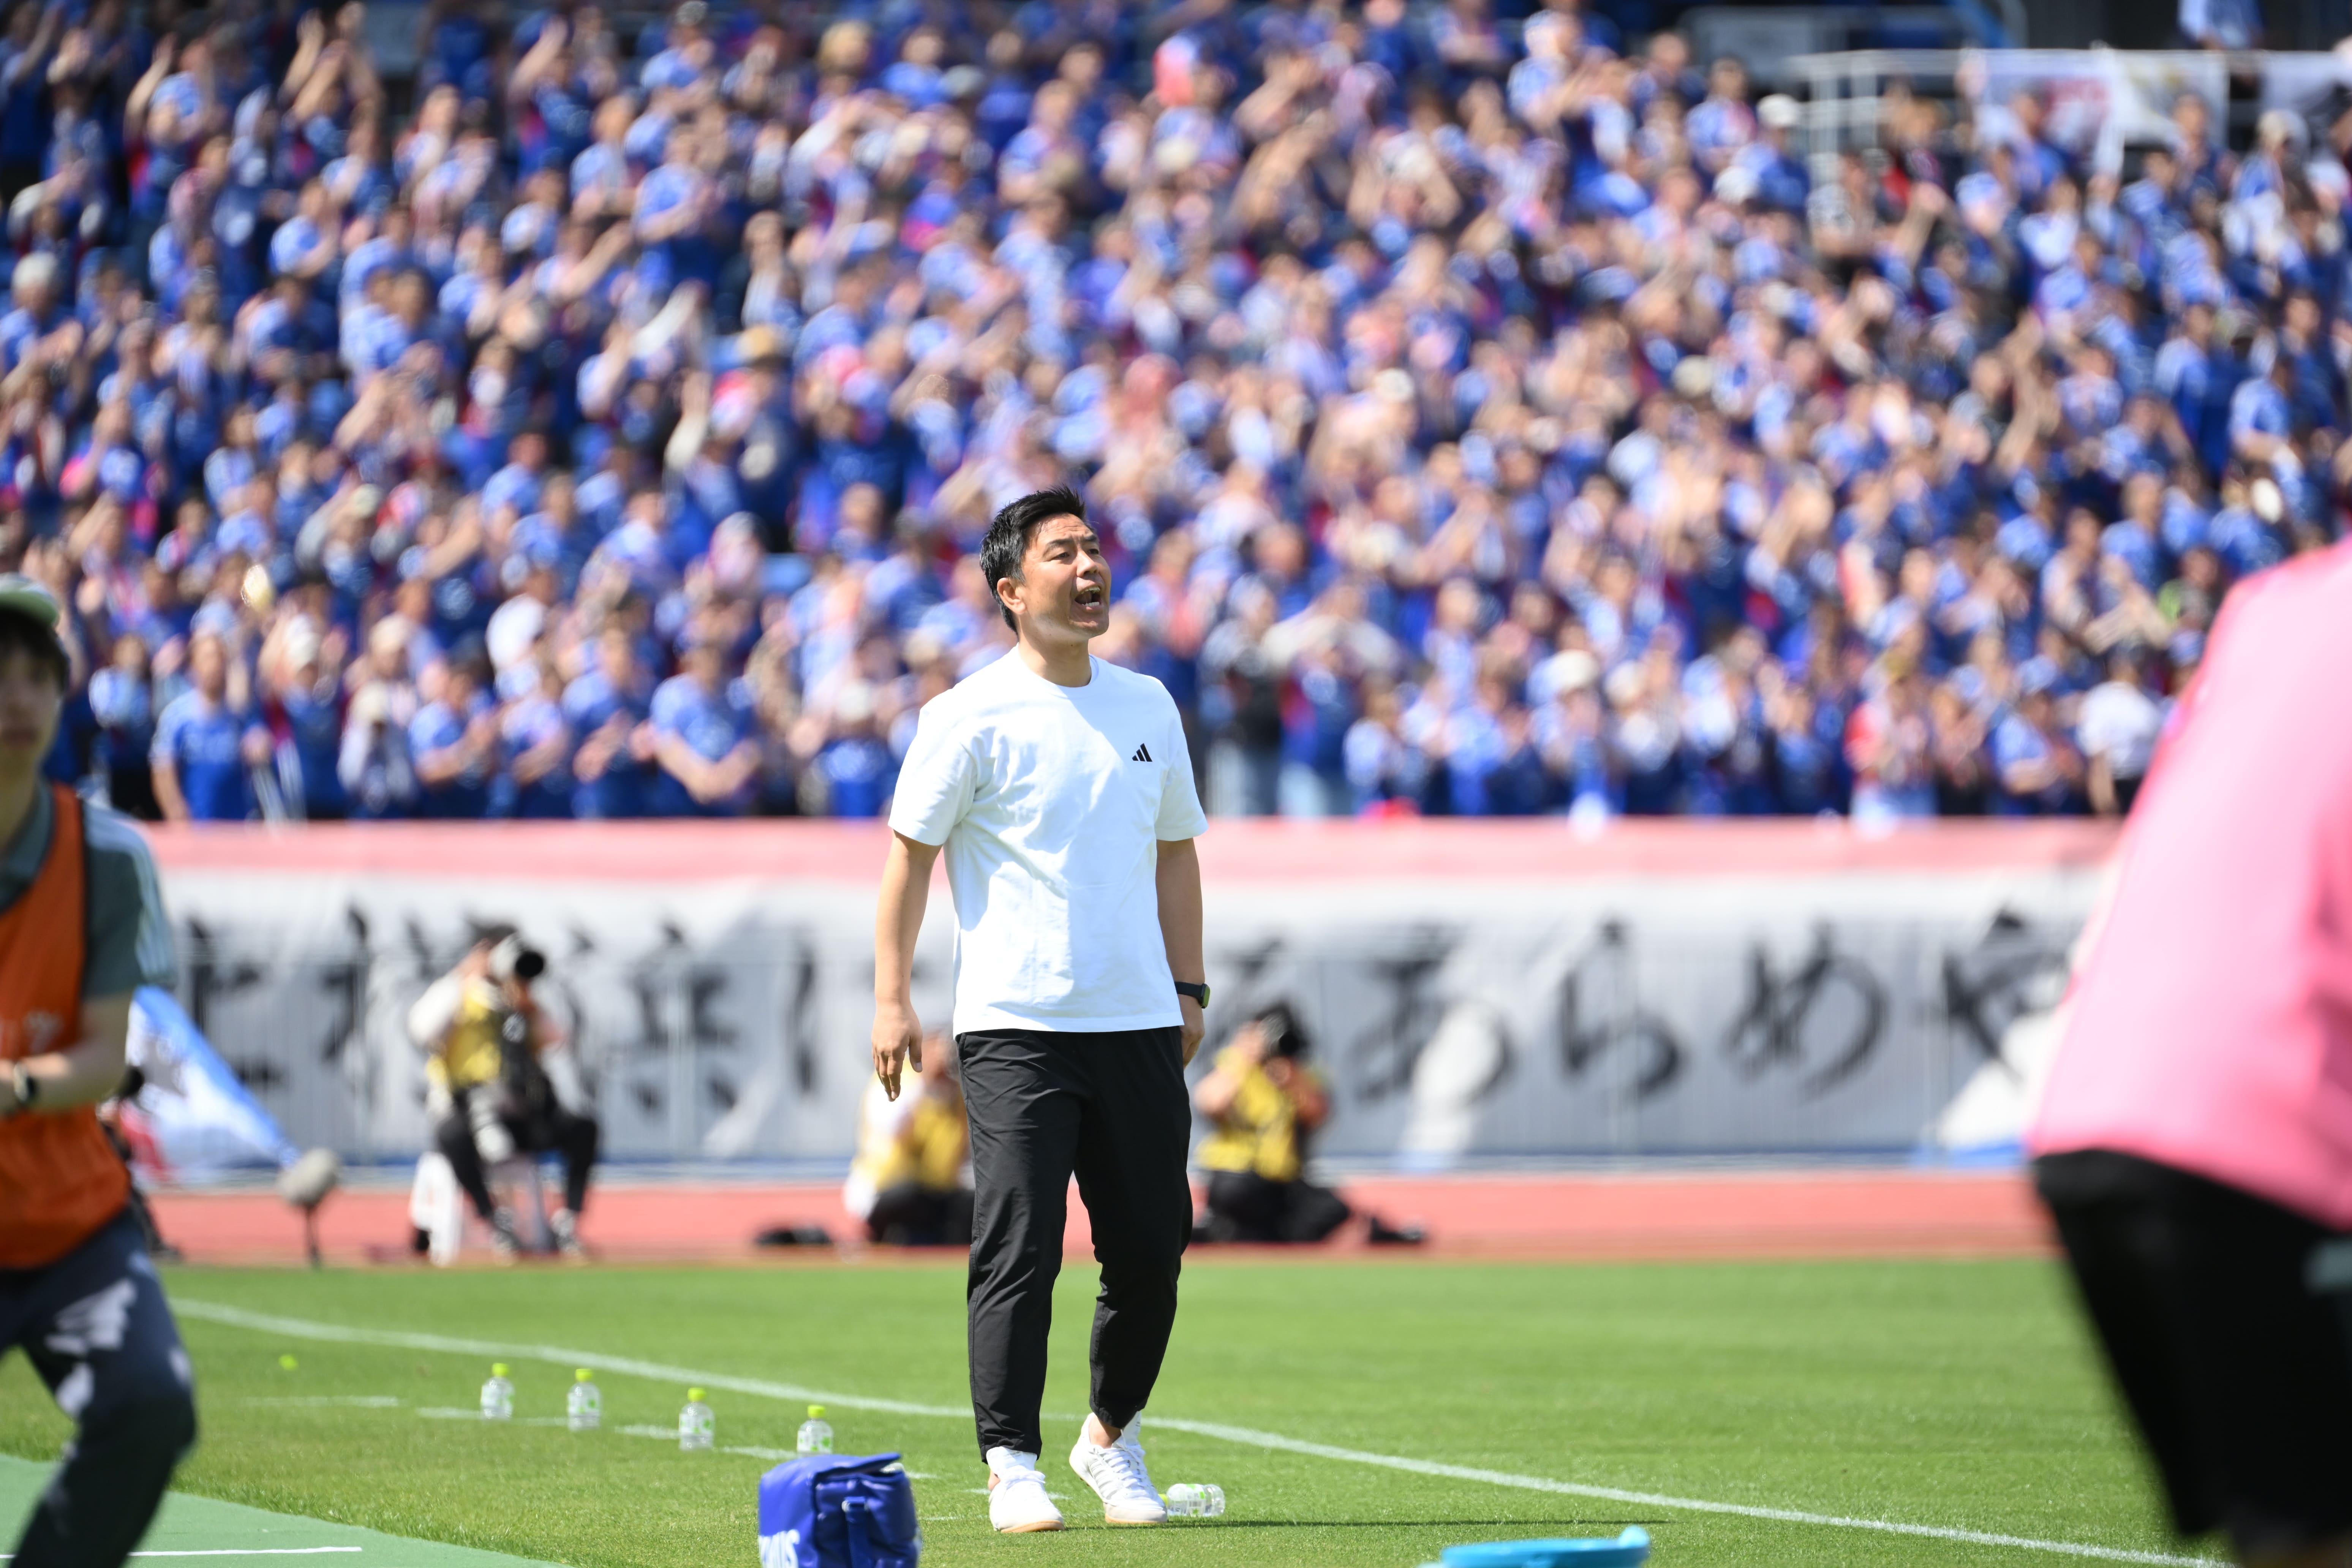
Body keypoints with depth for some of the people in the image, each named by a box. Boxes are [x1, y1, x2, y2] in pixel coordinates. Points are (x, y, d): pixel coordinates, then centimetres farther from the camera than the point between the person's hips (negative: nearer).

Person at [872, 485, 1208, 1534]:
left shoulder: (1148, 707, 13)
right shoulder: (969, 717, -4)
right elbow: (910, 854, -3)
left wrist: (1188, 989, 18)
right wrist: (891, 1001, -9)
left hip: (1139, 1025, 5)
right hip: (1015, 1025, -5)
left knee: (1152, 1249, 6)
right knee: (1018, 1249, -10)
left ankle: (1112, 1437, 26)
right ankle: (1012, 1467, -5)